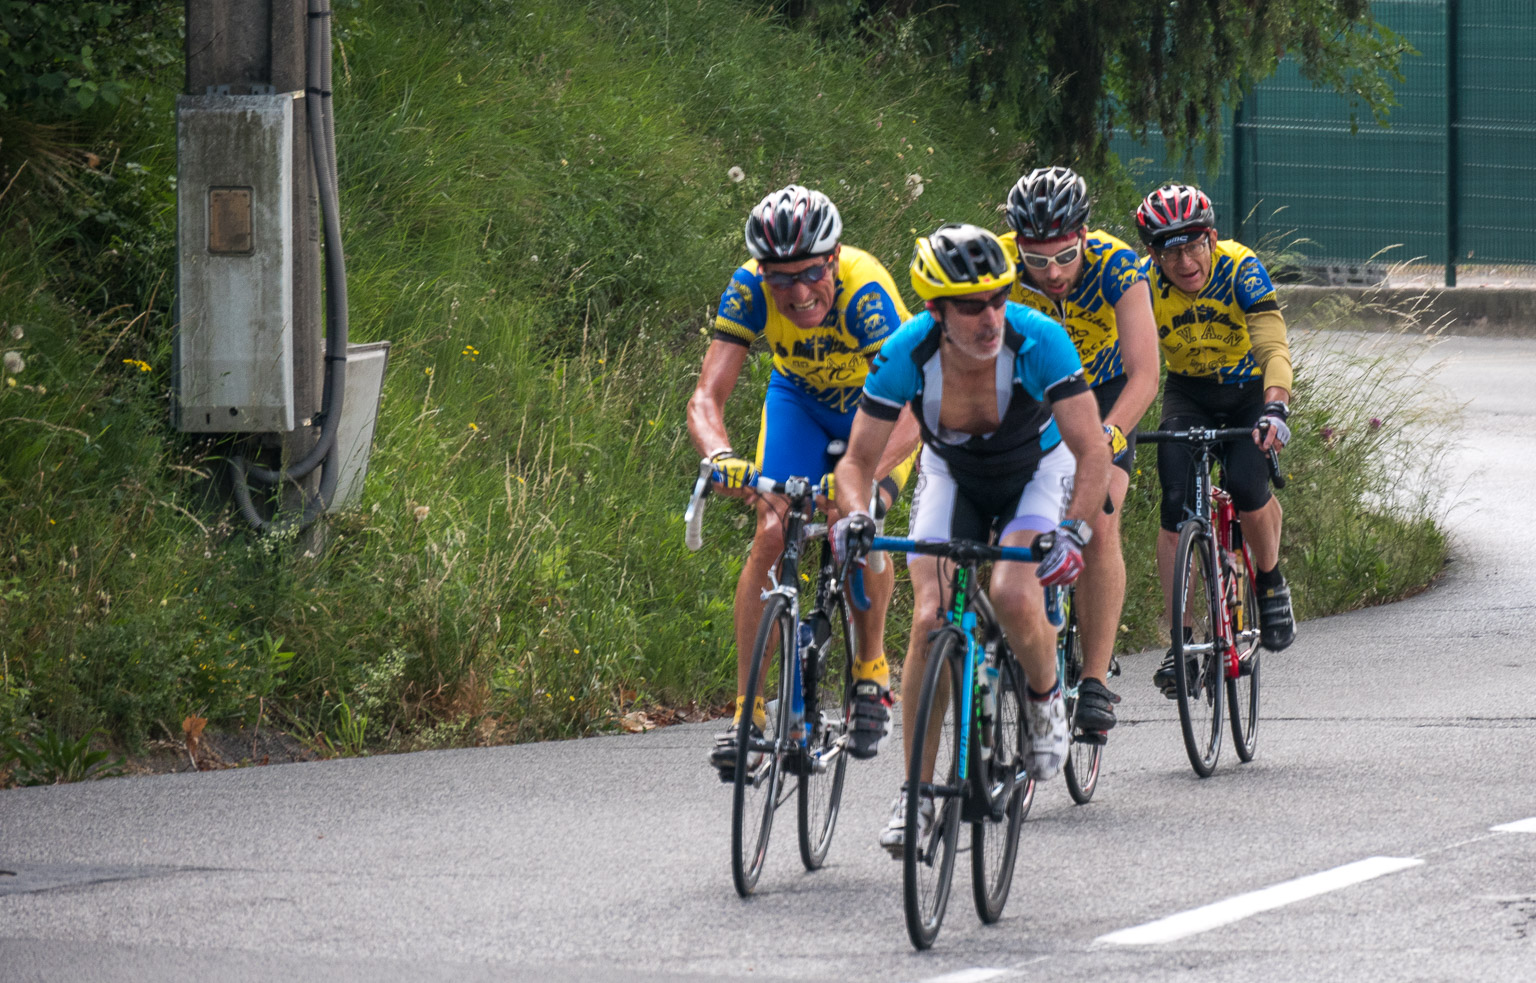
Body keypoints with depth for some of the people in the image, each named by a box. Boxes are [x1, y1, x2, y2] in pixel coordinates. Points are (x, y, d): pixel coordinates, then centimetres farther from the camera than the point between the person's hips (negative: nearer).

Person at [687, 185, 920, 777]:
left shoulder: (864, 292, -39)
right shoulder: (750, 290, -30)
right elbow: (706, 398, -33)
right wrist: (720, 456, -54)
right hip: (800, 396, 3)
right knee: (772, 531, -15)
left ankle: (871, 670, 0)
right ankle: (748, 711, -10)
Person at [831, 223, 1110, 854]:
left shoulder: (1038, 341, -35)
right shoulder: (907, 354, -29)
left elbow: (1093, 452, -34)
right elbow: (859, 458, -21)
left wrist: (1073, 530, -49)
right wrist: (856, 515, -42)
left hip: (1036, 469, -2)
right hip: (951, 473, 2)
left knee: (1012, 595, -27)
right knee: (930, 619, -14)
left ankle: (1045, 700, 5)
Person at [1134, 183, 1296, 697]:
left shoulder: (1240, 269, -28)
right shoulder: (1144, 283, -22)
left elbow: (1274, 348, -37)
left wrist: (1276, 410, -54)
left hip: (1250, 391, -2)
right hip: (1188, 394, 2)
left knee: (1246, 486, -26)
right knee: (1175, 502, -18)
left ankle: (1270, 582, 5)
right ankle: (1179, 643, -12)